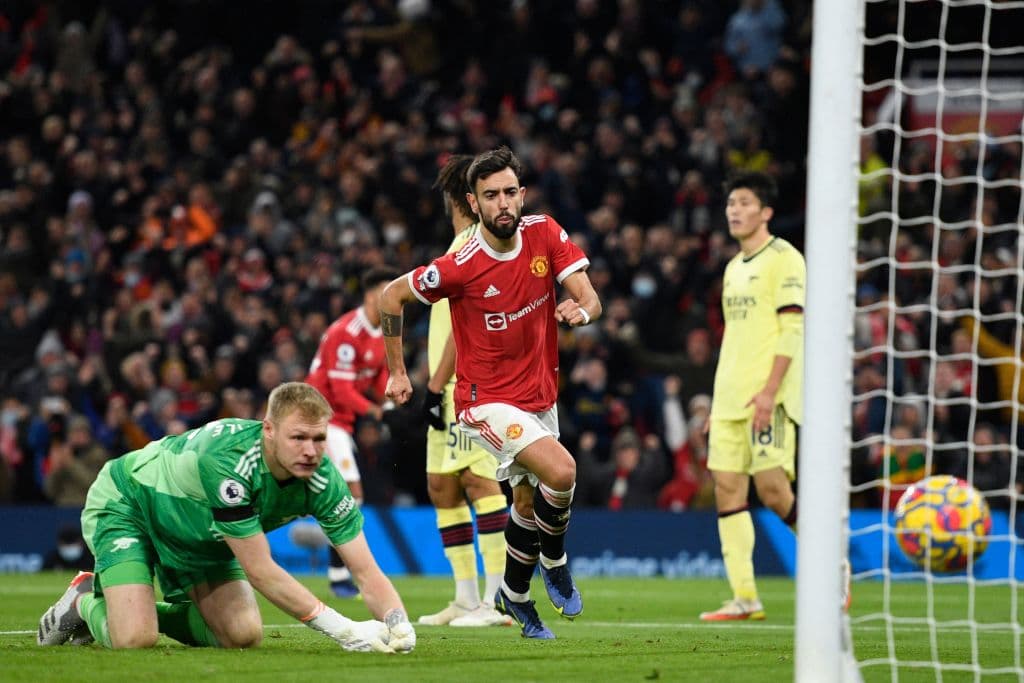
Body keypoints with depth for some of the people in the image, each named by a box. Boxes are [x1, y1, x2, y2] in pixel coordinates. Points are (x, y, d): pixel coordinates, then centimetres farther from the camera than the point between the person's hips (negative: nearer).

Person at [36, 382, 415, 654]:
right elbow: (260, 571, -37)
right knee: (134, 639, -24)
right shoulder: (228, 459, -41)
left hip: (199, 532, 6)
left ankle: (155, 611, 17)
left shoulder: (322, 480, -24)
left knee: (242, 636, -8)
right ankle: (86, 601, 10)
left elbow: (366, 571, -23)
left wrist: (398, 624, -44)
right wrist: (340, 628, -41)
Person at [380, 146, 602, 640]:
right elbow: (391, 296, -7)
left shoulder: (545, 234, -8)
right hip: (488, 400, -6)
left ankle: (513, 595, 40)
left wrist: (581, 311, -33)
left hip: (539, 394, 6)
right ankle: (553, 561, 2)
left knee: (529, 502, 17)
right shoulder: (461, 266, -21)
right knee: (561, 471, -25)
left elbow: (589, 297, -8)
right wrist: (396, 371, -1)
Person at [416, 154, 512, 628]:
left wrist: (435, 385, -17)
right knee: (442, 487, 12)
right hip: (455, 393, 10)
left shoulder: (470, 247, -12)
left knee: (481, 483, -14)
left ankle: (499, 601, -17)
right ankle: (466, 599, 16)